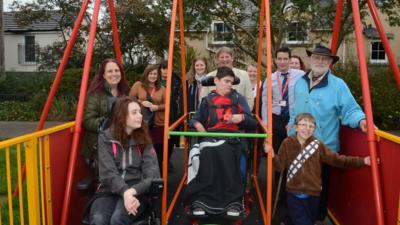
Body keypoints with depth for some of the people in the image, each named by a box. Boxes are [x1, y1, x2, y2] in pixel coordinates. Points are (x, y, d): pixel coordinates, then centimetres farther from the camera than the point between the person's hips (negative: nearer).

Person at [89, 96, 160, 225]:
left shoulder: (144, 139, 7)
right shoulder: (106, 138, 4)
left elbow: (153, 174, -3)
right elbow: (108, 173, -6)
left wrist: (133, 191, -20)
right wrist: (124, 192, -24)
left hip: (136, 191, 0)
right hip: (110, 190, 0)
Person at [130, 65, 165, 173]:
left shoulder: (162, 89, 8)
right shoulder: (138, 85, 4)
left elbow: (167, 105, 6)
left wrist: (157, 107, -12)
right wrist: (142, 102, -12)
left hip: (158, 124, 1)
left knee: (158, 151, 5)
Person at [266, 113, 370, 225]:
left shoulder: (318, 145, -3)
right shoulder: (287, 143, -5)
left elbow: (336, 159, -6)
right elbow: (280, 166, -4)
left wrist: (362, 161, -14)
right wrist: (272, 156, -23)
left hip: (312, 195, 2)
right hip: (294, 195, -2)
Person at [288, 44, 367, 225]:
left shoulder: (338, 84, -9)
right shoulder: (300, 82, 10)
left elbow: (350, 109, -13)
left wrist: (361, 120, -31)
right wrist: (292, 123, 19)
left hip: (323, 147, -5)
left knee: (320, 186, 9)